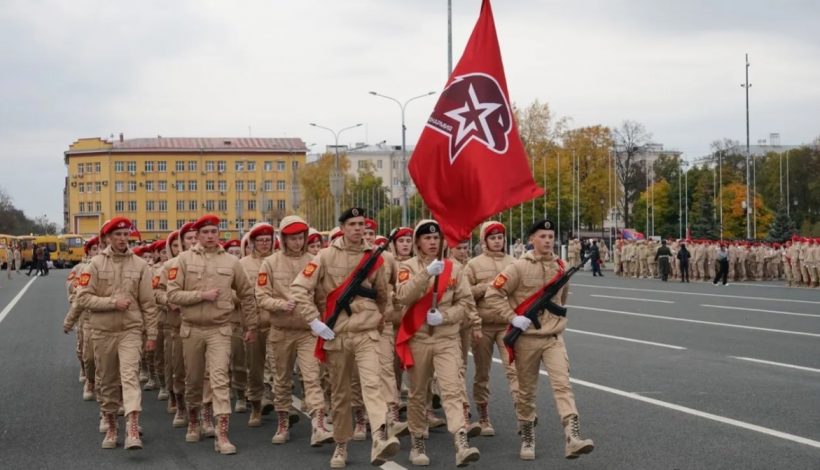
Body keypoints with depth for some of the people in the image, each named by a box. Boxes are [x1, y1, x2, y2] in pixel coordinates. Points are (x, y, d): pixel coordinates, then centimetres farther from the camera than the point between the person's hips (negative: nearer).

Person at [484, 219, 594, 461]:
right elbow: (492, 294, -10)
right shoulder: (519, 267, -9)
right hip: (527, 338, -2)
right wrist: (513, 317, -16)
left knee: (562, 384, -14)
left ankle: (572, 438, -23)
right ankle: (527, 439, 25)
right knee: (526, 391, 8)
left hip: (554, 337, 3)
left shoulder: (560, 266, 5)